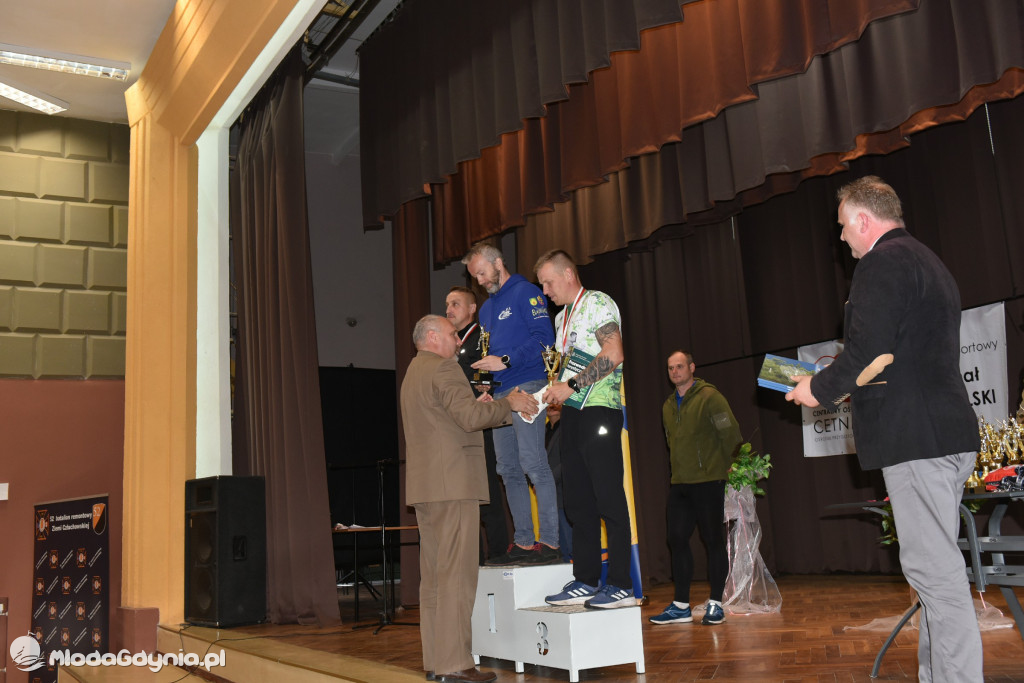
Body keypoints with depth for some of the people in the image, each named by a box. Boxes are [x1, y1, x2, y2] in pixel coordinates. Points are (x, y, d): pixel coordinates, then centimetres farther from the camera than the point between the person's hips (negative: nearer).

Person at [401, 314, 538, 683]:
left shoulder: (412, 374, 23)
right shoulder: (443, 368, -8)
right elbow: (471, 418, -19)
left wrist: (475, 405, 18)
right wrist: (508, 402, -7)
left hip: (423, 489, 10)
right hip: (452, 484, -10)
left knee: (433, 576, 9)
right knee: (456, 574, -9)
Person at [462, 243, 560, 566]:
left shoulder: (525, 292, -2)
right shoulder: (486, 308, 24)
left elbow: (544, 338, -13)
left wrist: (505, 361, -17)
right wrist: (482, 365, 9)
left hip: (526, 387, -9)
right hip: (500, 392, 9)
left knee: (534, 463, -13)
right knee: (509, 471, 6)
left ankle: (550, 542, -9)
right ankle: (524, 543, 11)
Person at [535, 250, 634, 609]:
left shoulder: (597, 302, -4)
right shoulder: (562, 317, 22)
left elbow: (613, 355, -17)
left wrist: (571, 385, -17)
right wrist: (555, 391, 12)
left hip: (599, 408, -9)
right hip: (572, 412, 9)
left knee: (609, 498, -8)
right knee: (578, 500, 8)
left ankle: (621, 586, -4)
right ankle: (585, 581, 14)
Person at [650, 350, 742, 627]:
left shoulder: (710, 396, -7)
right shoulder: (668, 406, 13)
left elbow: (731, 434, -9)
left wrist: (727, 469, -3)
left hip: (708, 482, -6)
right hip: (679, 484, 7)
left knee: (714, 540, 0)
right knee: (677, 539, 4)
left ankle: (715, 604, 9)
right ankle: (681, 606, 11)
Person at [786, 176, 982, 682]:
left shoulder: (883, 263, -10)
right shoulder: (928, 262, 22)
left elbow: (871, 354, -21)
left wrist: (820, 388, -6)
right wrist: (848, 389, 24)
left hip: (915, 436, -11)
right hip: (949, 432, 11)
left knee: (932, 567, -8)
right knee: (938, 563, 14)